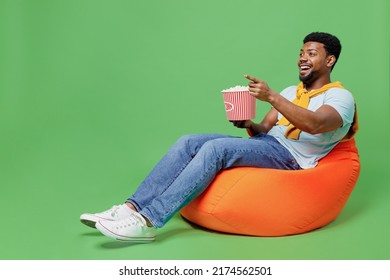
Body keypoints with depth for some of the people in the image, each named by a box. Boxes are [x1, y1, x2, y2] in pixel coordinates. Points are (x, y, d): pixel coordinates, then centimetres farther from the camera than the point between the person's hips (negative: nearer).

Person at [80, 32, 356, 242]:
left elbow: (313, 124, -21)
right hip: (264, 143, 8)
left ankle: (148, 222, -37)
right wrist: (249, 124, -5)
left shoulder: (341, 97, 2)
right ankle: (131, 208, -23)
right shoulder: (290, 92, 26)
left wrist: (272, 96, -30)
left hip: (291, 156, -7)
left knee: (216, 147, -32)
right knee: (188, 142, -15)